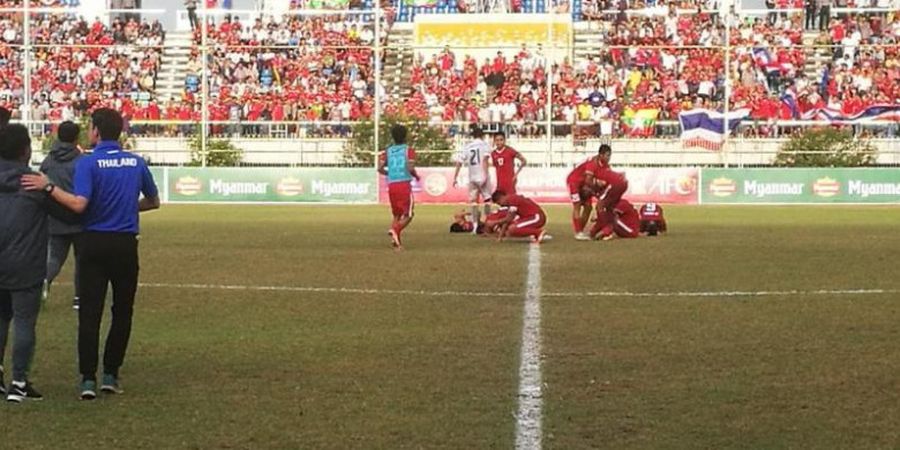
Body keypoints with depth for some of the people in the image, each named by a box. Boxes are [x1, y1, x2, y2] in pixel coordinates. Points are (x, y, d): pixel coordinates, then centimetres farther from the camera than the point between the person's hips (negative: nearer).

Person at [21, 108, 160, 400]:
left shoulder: (88, 163, -9)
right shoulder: (137, 163, 5)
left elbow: (79, 204, -21)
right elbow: (153, 201, 17)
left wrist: (48, 187, -15)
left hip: (93, 244, -2)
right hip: (125, 244, 3)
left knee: (89, 313, 0)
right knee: (122, 312, 12)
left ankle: (88, 379, -4)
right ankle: (111, 375, 13)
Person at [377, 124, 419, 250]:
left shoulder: (388, 151, 11)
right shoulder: (409, 150, 0)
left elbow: (380, 168, 1)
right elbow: (411, 168, -13)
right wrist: (416, 176, 7)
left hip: (391, 185, 4)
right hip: (405, 184, -4)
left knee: (397, 215, 16)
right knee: (408, 215, 1)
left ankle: (397, 241, 0)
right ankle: (395, 230, -26)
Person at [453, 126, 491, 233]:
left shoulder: (467, 147, 10)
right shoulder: (485, 145, 1)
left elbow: (459, 163, 5)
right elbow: (485, 160, -15)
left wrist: (455, 178, 8)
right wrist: (485, 174, -21)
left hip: (472, 178, 3)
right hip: (482, 177, -3)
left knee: (473, 201, 8)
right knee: (487, 200, 8)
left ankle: (475, 225, -1)